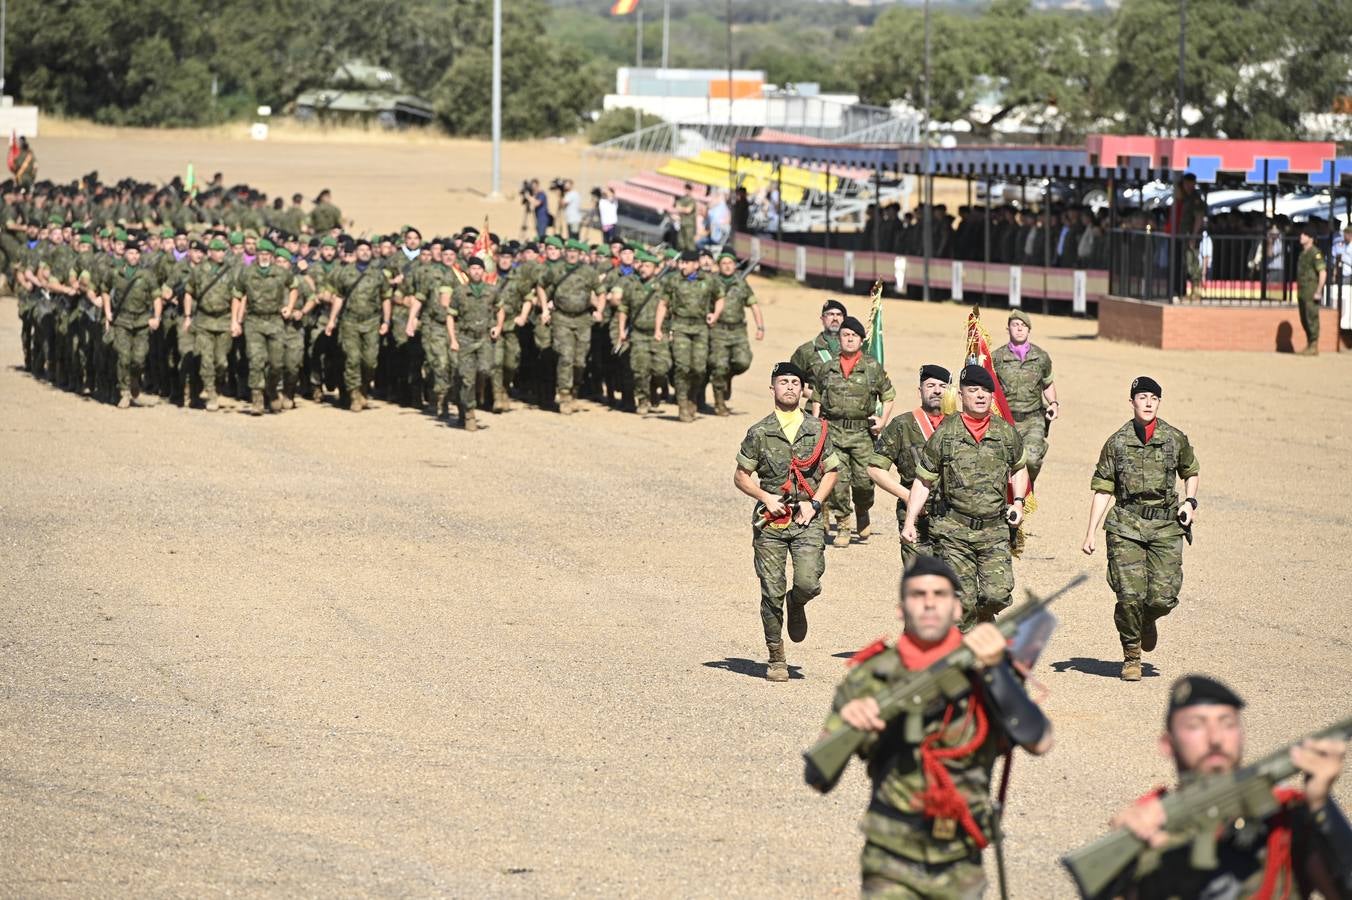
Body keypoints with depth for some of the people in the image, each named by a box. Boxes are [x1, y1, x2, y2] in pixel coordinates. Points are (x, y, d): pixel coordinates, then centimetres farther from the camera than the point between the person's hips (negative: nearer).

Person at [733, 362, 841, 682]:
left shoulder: (818, 430, 6)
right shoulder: (759, 433, 2)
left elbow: (830, 472, 13)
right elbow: (741, 477, 8)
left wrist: (813, 503, -1)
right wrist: (765, 497, -8)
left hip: (807, 521, 0)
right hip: (770, 522, 0)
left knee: (808, 583, -16)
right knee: (772, 592, -1)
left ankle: (796, 604, 22)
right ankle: (776, 658, 12)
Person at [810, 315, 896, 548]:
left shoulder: (873, 368, 5)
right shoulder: (826, 368, 9)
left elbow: (888, 396, 14)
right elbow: (817, 398, 18)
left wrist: (883, 420, 1)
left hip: (863, 432, -1)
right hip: (834, 431, 1)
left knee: (865, 480, -5)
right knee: (838, 481, -5)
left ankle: (862, 513, 25)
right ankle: (842, 525, 7)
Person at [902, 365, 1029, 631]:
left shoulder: (1007, 434, 6)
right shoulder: (945, 434, -1)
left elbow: (1019, 468, 26)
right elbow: (923, 480, 4)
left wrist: (1018, 502, 9)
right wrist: (909, 521, -3)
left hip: (994, 529, 2)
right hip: (954, 530, -2)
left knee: (998, 594, -9)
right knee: (962, 600, -4)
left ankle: (984, 620, 24)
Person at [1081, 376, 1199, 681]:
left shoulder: (1176, 439, 4)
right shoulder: (1117, 443, 1)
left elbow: (1191, 471, 23)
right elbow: (1102, 489, 5)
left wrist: (1190, 502, 5)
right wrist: (1090, 533, 0)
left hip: (1166, 528, 1)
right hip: (1126, 526, -1)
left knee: (1163, 597, -7)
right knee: (1130, 596, -11)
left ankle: (1148, 620, 30)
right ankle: (1131, 657, 8)